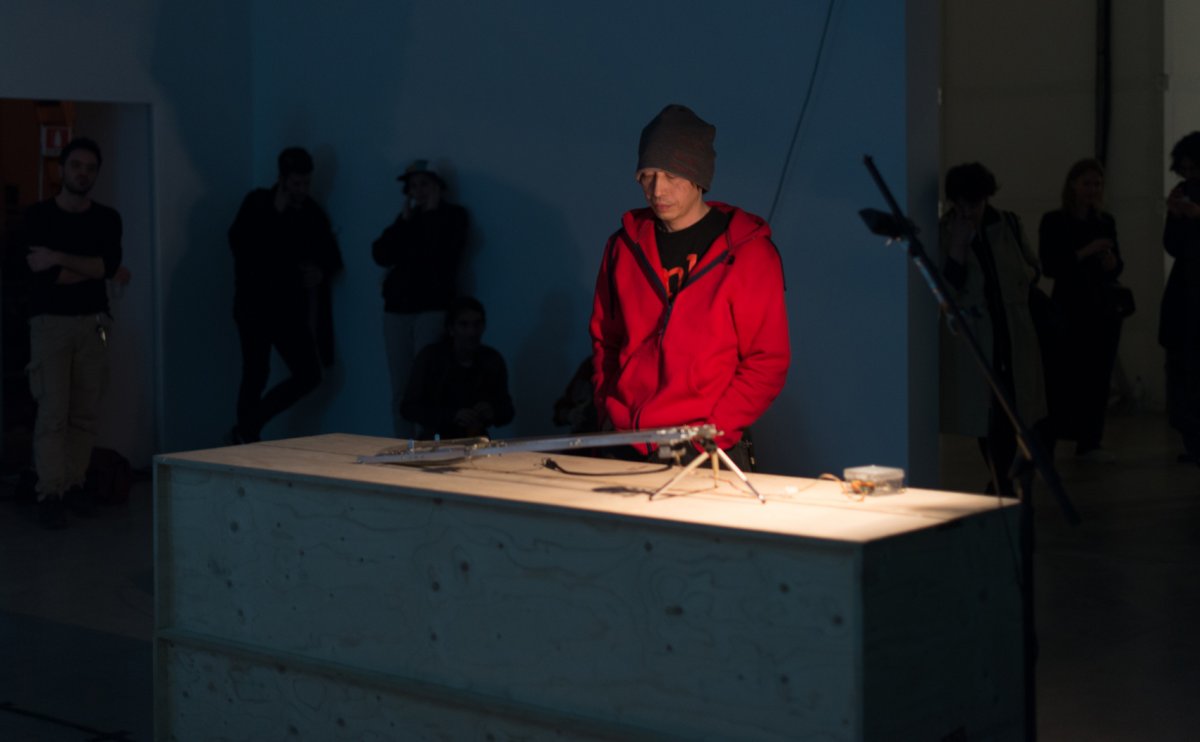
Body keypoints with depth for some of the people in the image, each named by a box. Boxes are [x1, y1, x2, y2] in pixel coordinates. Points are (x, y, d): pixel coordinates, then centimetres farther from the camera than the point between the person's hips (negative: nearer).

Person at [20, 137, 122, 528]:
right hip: (50, 321, -3)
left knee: (85, 413, 0)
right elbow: (44, 271, -10)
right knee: (53, 412, -10)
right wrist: (92, 268, -4)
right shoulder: (39, 215, 1)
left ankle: (73, 484, 7)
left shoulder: (107, 218, 10)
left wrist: (60, 259, -13)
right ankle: (50, 493, -10)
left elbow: (110, 264, -7)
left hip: (92, 321, 3)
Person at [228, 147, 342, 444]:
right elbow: (239, 242, -16)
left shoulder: (313, 213, 11)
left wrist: (322, 271, -5)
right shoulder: (258, 203, -1)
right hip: (256, 305, -5)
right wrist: (276, 213, -17)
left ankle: (247, 430, 10)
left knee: (308, 375, 1)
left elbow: (331, 257, 17)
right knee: (256, 374, -9)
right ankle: (246, 432, 5)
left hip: (291, 307, 5)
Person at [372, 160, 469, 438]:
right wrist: (403, 221, 0)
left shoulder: (453, 215, 6)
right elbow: (380, 255, 6)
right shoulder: (407, 219, 18)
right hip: (398, 308, 5)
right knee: (400, 388, 2)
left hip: (433, 307, -5)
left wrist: (432, 212, -5)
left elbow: (442, 254, -12)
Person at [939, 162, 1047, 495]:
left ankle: (1001, 483, 16)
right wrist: (958, 246, -20)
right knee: (985, 412, 2)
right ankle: (1002, 483, 13)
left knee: (1014, 409, 0)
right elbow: (947, 288, -12)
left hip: (1014, 333, 2)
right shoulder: (944, 234, -2)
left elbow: (1033, 266, 19)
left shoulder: (1008, 224, 6)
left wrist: (1026, 275, -3)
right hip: (972, 339, -2)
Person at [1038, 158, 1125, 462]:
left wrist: (1113, 263, -8)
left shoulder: (1106, 221, 11)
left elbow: (1117, 266, 14)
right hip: (1070, 308, -4)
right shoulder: (1054, 221, -3)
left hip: (1103, 308, 5)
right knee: (1065, 376, -9)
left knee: (1098, 377, 2)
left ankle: (1089, 442, 6)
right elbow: (1049, 266, -12)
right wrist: (1085, 252, -19)